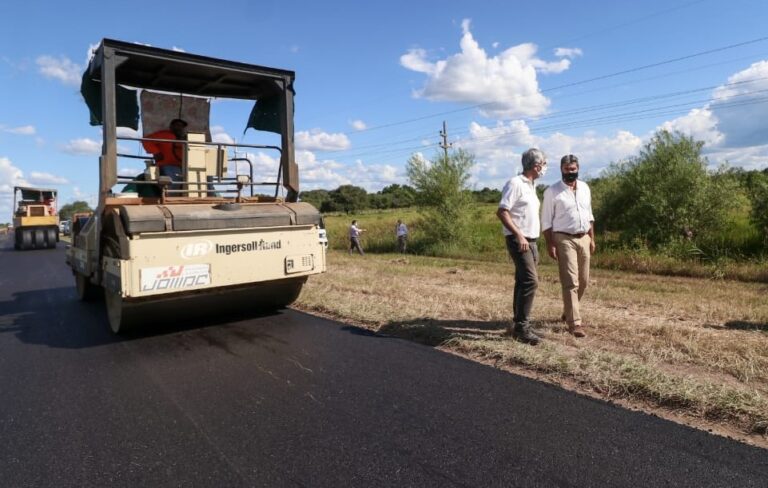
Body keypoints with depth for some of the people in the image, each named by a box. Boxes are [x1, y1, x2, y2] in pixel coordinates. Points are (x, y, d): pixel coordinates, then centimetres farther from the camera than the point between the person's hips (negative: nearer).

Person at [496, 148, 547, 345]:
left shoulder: (530, 186, 18)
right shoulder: (515, 183, -11)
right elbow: (501, 212, -18)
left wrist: (531, 240, 19)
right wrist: (519, 235, -24)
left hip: (530, 241, 9)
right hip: (519, 241, -9)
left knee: (523, 282, 11)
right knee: (530, 281, -15)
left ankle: (518, 324, 18)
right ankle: (521, 327, -11)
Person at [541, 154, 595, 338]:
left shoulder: (585, 188, 10)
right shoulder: (552, 191, -7)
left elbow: (589, 215, 17)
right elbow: (546, 221, -7)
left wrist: (592, 238, 12)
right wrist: (550, 244, -13)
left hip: (583, 238, 6)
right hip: (564, 239, -6)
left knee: (583, 281, 12)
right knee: (571, 282, -9)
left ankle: (568, 312, 31)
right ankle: (574, 323, -7)